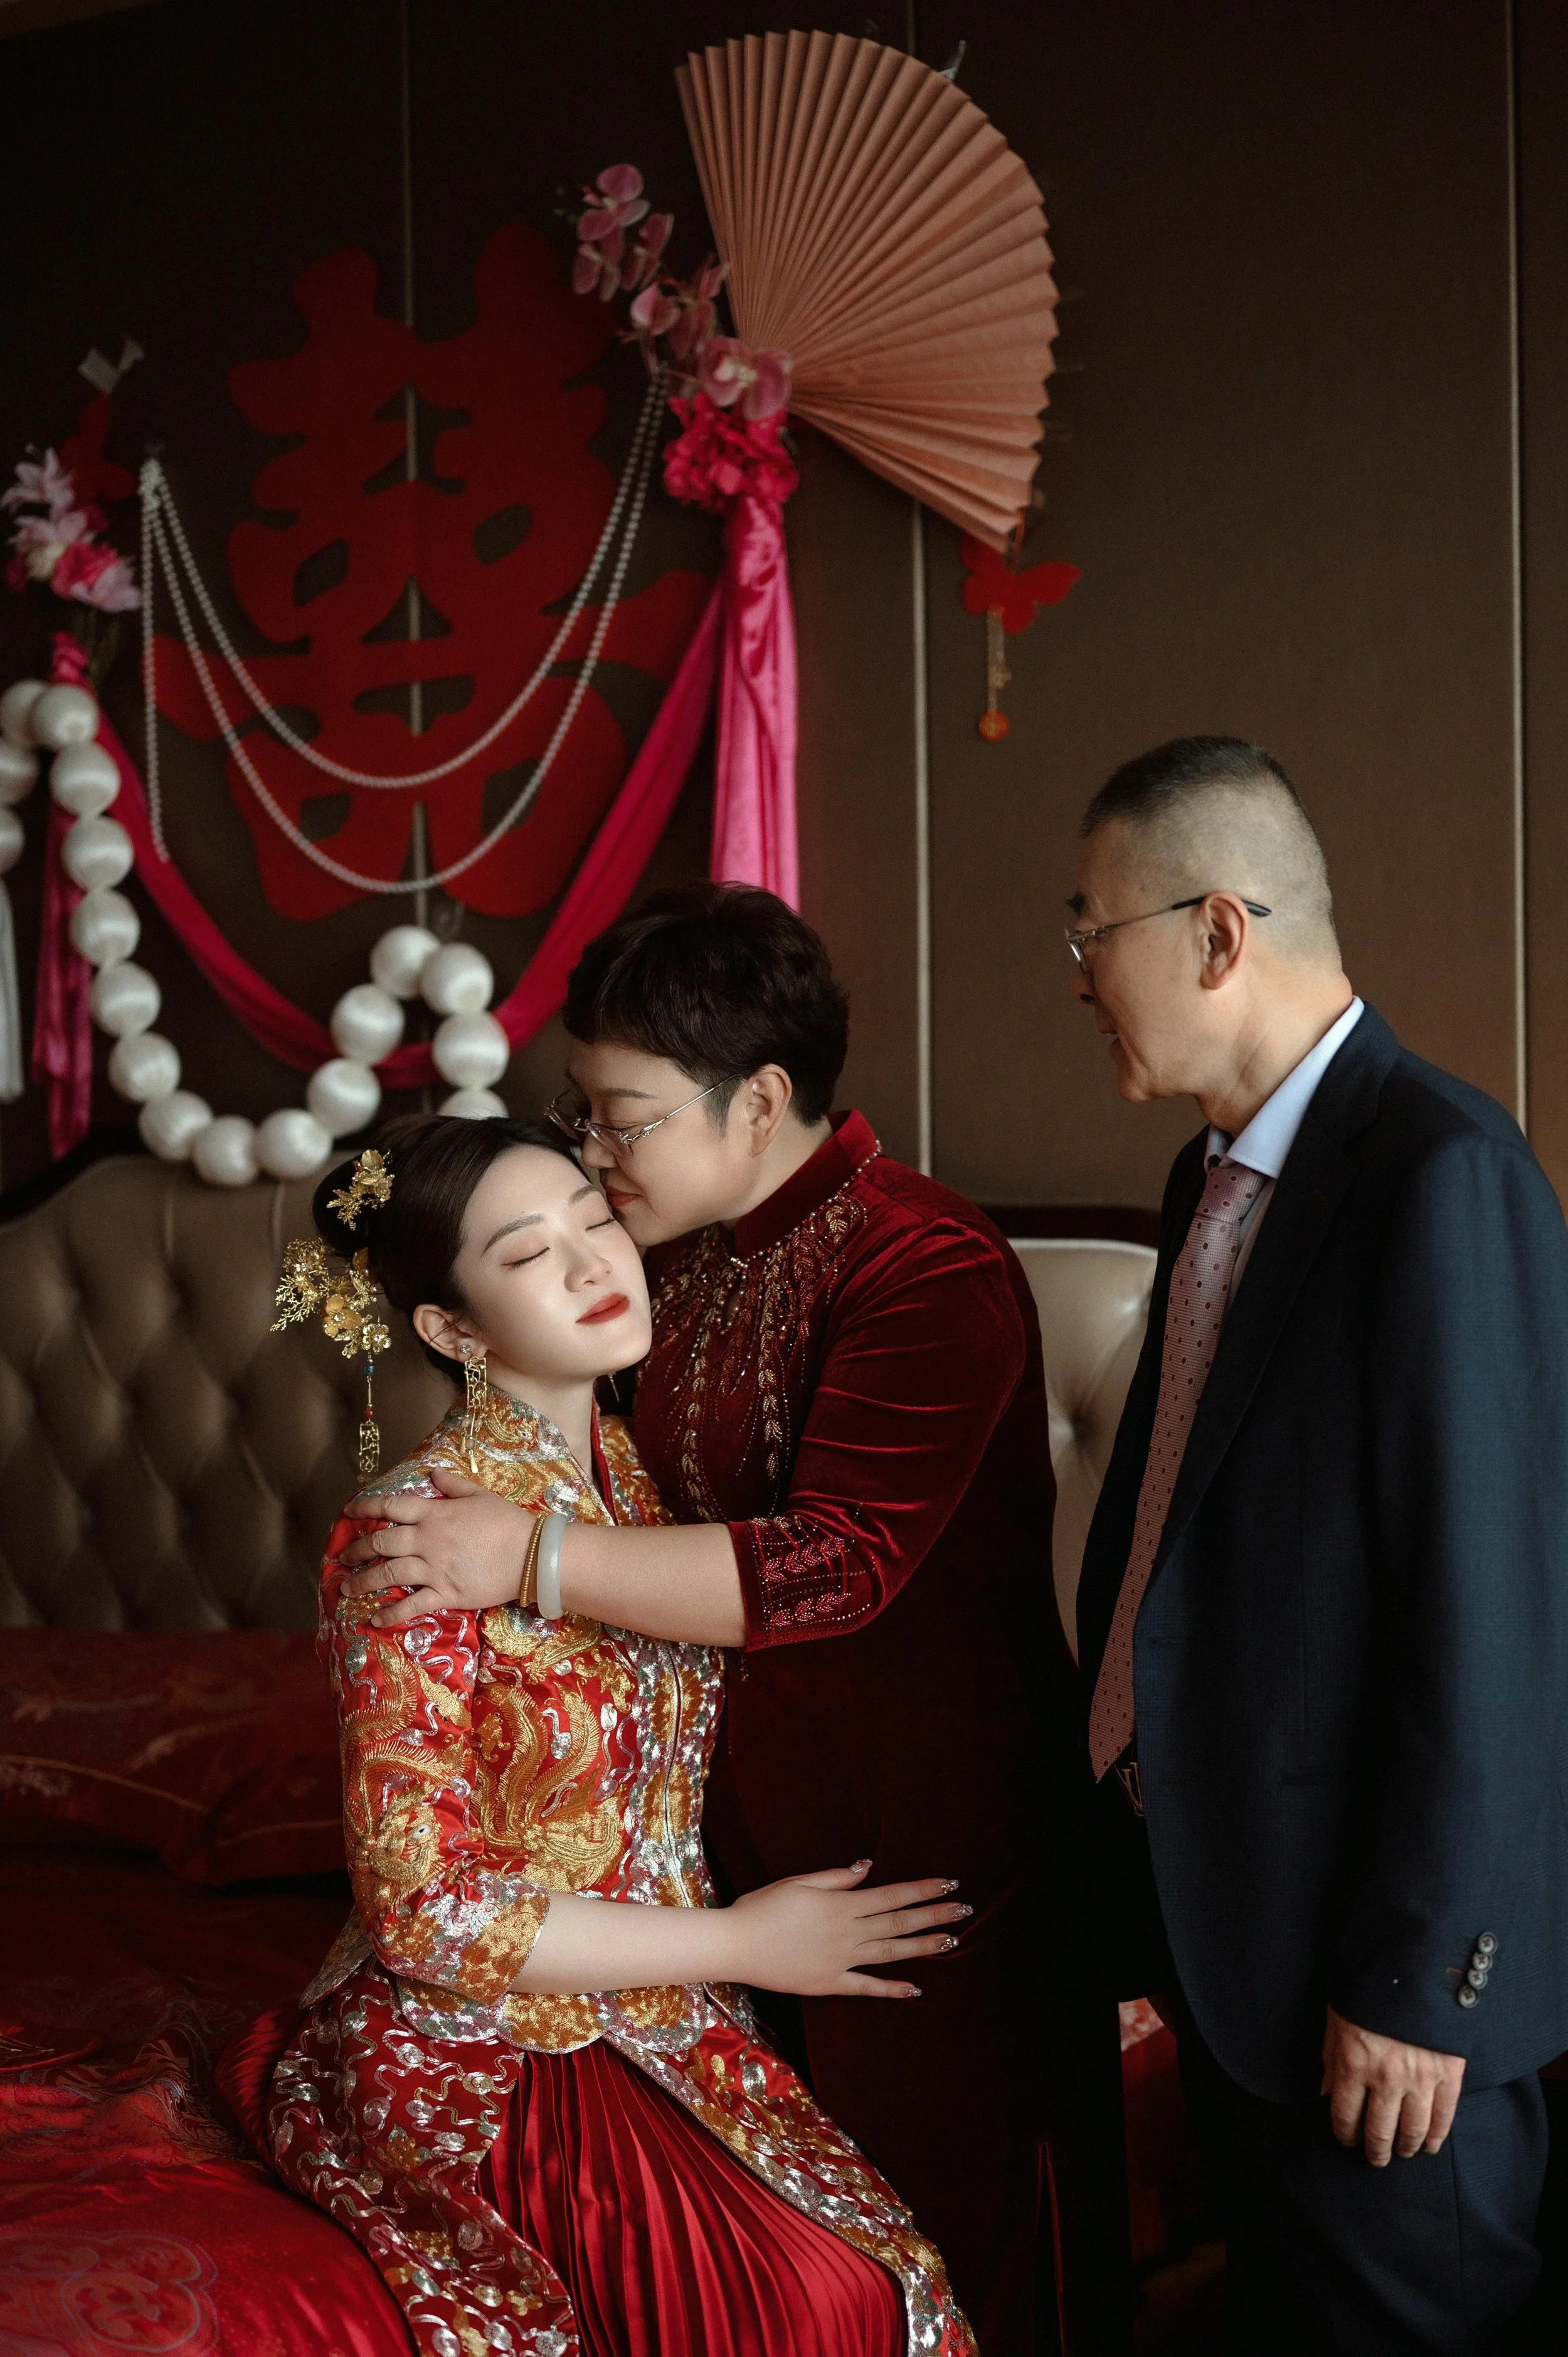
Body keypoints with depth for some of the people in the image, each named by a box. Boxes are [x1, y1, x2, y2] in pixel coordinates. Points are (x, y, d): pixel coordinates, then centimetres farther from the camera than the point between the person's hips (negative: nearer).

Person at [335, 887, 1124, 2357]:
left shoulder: (928, 1270, -20)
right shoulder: (673, 1257, 6)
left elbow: (836, 1565, -29)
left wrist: (534, 1559, -30)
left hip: (925, 1843, -7)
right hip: (739, 1822, 8)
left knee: (945, 2233, 7)